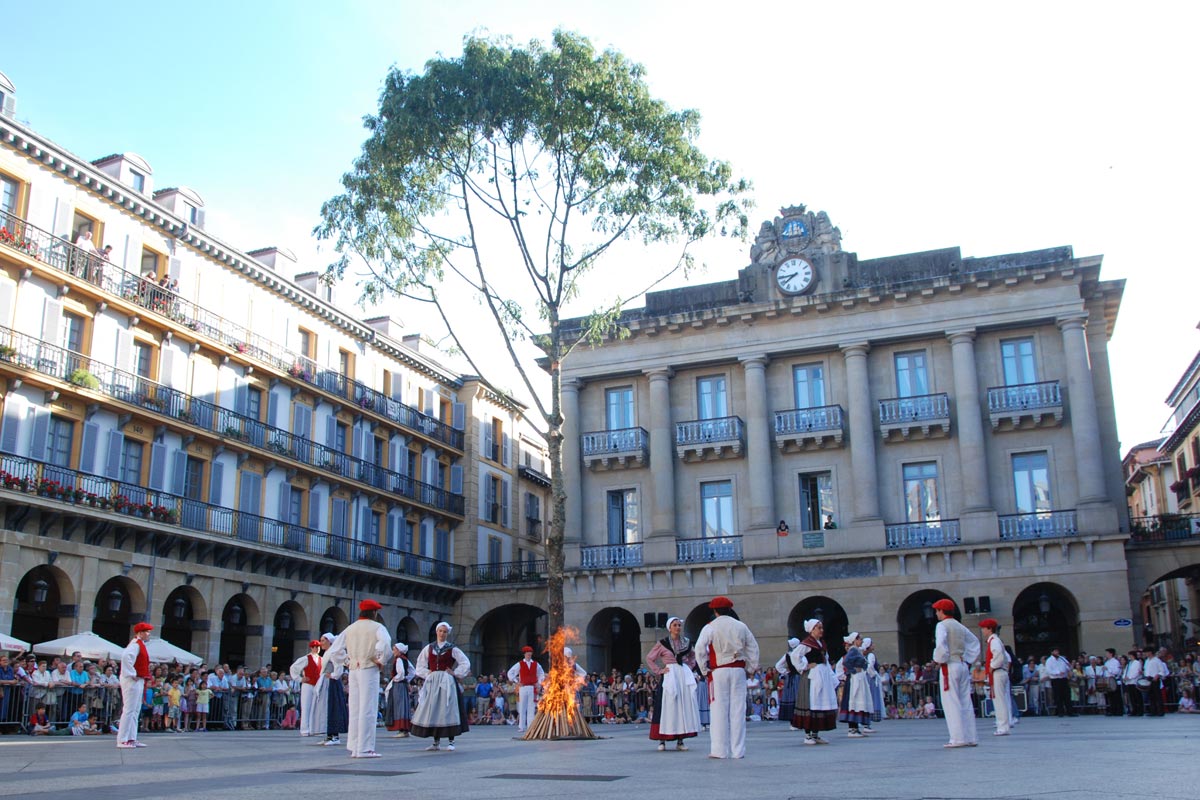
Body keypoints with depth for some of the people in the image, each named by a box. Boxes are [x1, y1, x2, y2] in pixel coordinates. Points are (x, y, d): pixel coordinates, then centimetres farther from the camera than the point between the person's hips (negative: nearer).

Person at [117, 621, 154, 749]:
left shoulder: (140, 644, 16)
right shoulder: (135, 644, -15)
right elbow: (126, 656, -32)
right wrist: (132, 674, -25)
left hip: (139, 681, 11)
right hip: (132, 681, -11)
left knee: (135, 711, 12)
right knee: (129, 710, -8)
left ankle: (131, 739, 17)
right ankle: (122, 740, -5)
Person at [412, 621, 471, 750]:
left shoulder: (452, 649, 3)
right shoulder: (429, 648, 10)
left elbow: (466, 663, 3)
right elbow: (420, 664, 19)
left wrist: (455, 673, -3)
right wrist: (426, 673, 5)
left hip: (447, 682, -3)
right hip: (432, 682, 3)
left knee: (448, 710, -5)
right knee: (432, 710, 1)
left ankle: (450, 741, 0)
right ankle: (436, 742, 8)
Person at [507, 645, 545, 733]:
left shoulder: (536, 664, 10)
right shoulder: (520, 664, 3)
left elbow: (542, 674, 23)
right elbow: (510, 673, 5)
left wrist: (539, 682, 10)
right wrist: (516, 682, 0)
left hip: (533, 688, 2)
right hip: (523, 687, -2)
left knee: (531, 708, 1)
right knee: (522, 708, -3)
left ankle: (530, 726, 4)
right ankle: (521, 726, 1)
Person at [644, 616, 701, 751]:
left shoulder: (686, 642, 10)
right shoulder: (662, 643, -1)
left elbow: (693, 655, 28)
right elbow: (649, 658, 4)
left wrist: (690, 667, 12)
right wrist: (659, 671, -4)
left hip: (685, 675, 4)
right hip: (669, 676, -4)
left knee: (684, 707, 2)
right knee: (667, 707, -6)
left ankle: (680, 741, 8)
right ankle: (662, 741, -2)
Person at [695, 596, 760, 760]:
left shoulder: (710, 627, -4)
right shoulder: (741, 626, 7)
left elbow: (700, 649, -11)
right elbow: (753, 648, 10)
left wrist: (704, 670, 0)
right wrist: (750, 669, 17)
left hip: (718, 672, -3)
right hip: (738, 671, 3)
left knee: (719, 710, 1)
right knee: (738, 710, 6)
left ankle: (720, 750, 2)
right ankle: (738, 750, 8)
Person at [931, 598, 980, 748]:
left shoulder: (942, 625, -8)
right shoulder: (960, 626, 16)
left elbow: (940, 644, -23)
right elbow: (974, 642, 23)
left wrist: (940, 660, -10)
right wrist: (968, 659, 19)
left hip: (950, 666, -7)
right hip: (963, 666, 8)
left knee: (951, 703, -6)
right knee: (965, 703, 9)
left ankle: (958, 738, -9)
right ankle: (970, 737, 10)